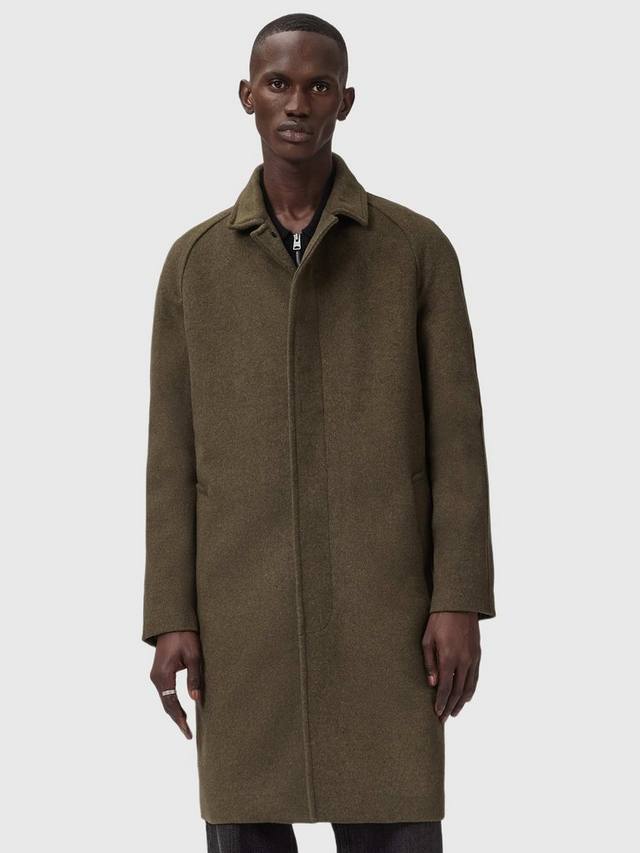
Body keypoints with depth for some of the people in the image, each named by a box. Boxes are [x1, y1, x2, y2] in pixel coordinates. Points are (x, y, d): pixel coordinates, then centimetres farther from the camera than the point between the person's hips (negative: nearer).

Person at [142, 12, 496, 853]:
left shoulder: (419, 247, 2)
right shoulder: (195, 260, 7)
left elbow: (454, 433, 0)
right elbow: (175, 451, 6)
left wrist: (461, 602, -9)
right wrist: (171, 620, -2)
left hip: (379, 599, -1)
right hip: (245, 602, 1)